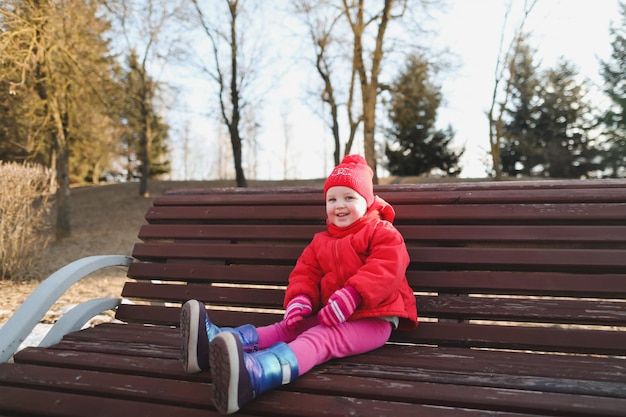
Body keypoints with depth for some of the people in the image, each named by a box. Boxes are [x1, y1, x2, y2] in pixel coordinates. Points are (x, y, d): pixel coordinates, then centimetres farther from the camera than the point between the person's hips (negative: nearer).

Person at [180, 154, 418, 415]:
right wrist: (300, 299, -14)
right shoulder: (321, 241, 19)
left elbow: (386, 269, -19)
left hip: (372, 320, -8)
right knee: (289, 328, -13)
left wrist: (351, 296, -31)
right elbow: (306, 273, 10)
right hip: (332, 315, 8)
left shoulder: (383, 233, -1)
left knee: (321, 338, -33)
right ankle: (215, 342, -31)